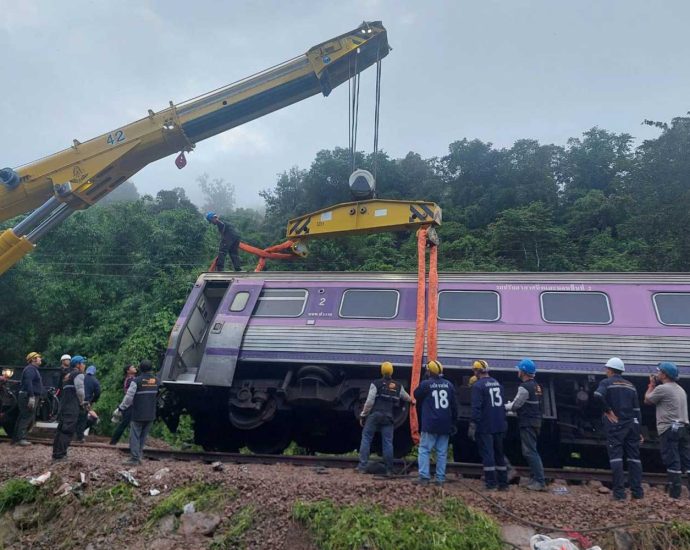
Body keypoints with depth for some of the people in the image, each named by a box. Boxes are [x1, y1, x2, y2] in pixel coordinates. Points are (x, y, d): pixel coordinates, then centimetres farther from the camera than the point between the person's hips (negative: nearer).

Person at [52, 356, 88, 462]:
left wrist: (82, 402, 20)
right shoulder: (79, 374, -4)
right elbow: (80, 391, -15)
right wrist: (82, 402, 4)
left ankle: (57, 454, 17)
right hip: (72, 408, -9)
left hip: (64, 405, 9)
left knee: (61, 429, 12)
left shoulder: (68, 375, 25)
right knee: (67, 430, -9)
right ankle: (59, 455, -11)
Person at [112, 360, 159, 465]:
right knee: (143, 436, 14)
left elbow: (129, 397, -14)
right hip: (151, 415, 5)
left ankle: (134, 458, -4)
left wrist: (120, 409, -6)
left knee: (135, 436, 0)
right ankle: (139, 456, 15)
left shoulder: (137, 381, -11)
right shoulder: (156, 381, 6)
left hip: (138, 414, -5)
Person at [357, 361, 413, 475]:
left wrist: (363, 415, 0)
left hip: (374, 415, -3)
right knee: (388, 442, 7)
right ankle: (389, 469, 7)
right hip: (388, 417, 3)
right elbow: (406, 397, 31)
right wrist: (411, 400, 54)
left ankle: (362, 466, -2)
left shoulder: (376, 384, -2)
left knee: (366, 439, 3)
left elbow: (369, 402, -8)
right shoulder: (398, 386, 12)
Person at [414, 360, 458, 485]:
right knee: (442, 452, 8)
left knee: (424, 450, 1)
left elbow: (416, 396, 9)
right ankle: (440, 478, 8)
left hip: (430, 424, -4)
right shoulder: (449, 384, 6)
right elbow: (454, 405, 10)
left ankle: (424, 477, -6)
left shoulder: (425, 384, -9)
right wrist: (454, 423, 17)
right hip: (445, 425, 4)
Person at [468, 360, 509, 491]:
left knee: (487, 454, -2)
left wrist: (473, 426, -15)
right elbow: (502, 404, 17)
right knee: (499, 454, 14)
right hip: (499, 426, 7)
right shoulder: (498, 384, 11)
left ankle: (491, 483, -2)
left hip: (485, 427, -7)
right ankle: (503, 483, 18)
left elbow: (476, 408, -18)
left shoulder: (478, 386, -12)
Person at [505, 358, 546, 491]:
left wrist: (503, 406, 6)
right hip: (535, 421, 10)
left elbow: (515, 405, -10)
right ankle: (535, 478, 20)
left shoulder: (524, 387, -17)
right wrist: (510, 405, 17)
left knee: (530, 452, -7)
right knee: (531, 451, 16)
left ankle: (540, 481, -8)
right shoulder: (536, 386, 13)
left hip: (528, 423, -10)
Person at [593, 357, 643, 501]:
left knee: (616, 457, -3)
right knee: (634, 457, 10)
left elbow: (598, 395, -24)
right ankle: (637, 491, 11)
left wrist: (607, 411, -11)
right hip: (631, 425, 5)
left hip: (614, 425, -5)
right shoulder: (630, 385, 14)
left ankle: (619, 492, -6)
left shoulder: (606, 382, -2)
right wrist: (638, 430, 14)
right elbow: (636, 409, 12)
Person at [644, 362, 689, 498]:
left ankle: (675, 492, -7)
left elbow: (647, 400, 3)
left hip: (669, 429, -8)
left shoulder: (662, 388, -11)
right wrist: (655, 386, 24)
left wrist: (651, 385, 14)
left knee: (672, 462, -7)